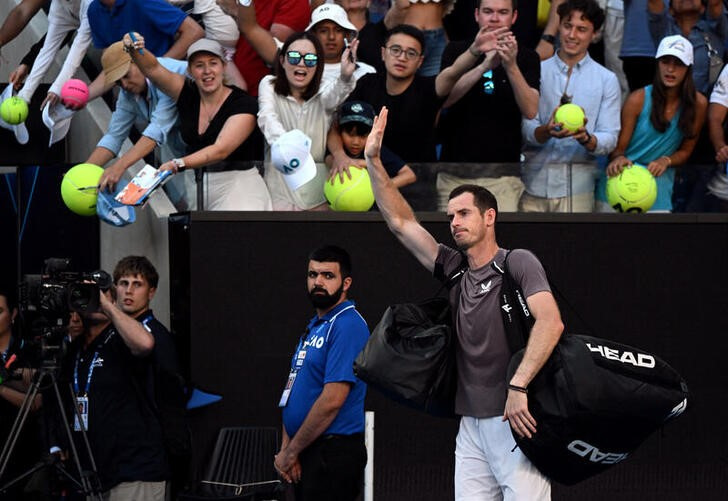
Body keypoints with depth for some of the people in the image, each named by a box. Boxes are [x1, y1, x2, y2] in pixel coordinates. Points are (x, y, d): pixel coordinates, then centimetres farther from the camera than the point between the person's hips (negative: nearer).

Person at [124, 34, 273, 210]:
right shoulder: (187, 93, 7)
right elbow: (152, 68, -5)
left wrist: (178, 164, -33)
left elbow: (221, 149, -20)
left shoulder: (243, 103, -9)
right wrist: (135, 50, -29)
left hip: (236, 180, -5)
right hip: (194, 181, 5)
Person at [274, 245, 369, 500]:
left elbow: (332, 400, -21)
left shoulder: (347, 326, -15)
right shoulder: (314, 326, 16)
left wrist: (290, 452, -13)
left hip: (333, 451, -9)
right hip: (307, 452, 9)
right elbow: (293, 391, 16)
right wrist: (286, 448, 2)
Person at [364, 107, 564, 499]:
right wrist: (373, 162, 10)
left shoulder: (518, 263, -4)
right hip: (471, 425, 6)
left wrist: (518, 386, -27)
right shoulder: (454, 269, 15)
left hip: (517, 421, -6)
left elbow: (550, 322, -18)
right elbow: (401, 223, 16)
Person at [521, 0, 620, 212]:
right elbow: (527, 129, 2)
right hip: (533, 184, 1)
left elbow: (609, 139, 2)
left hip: (577, 186, -1)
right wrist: (547, 131, -22)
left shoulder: (607, 80, 7)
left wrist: (585, 138, -21)